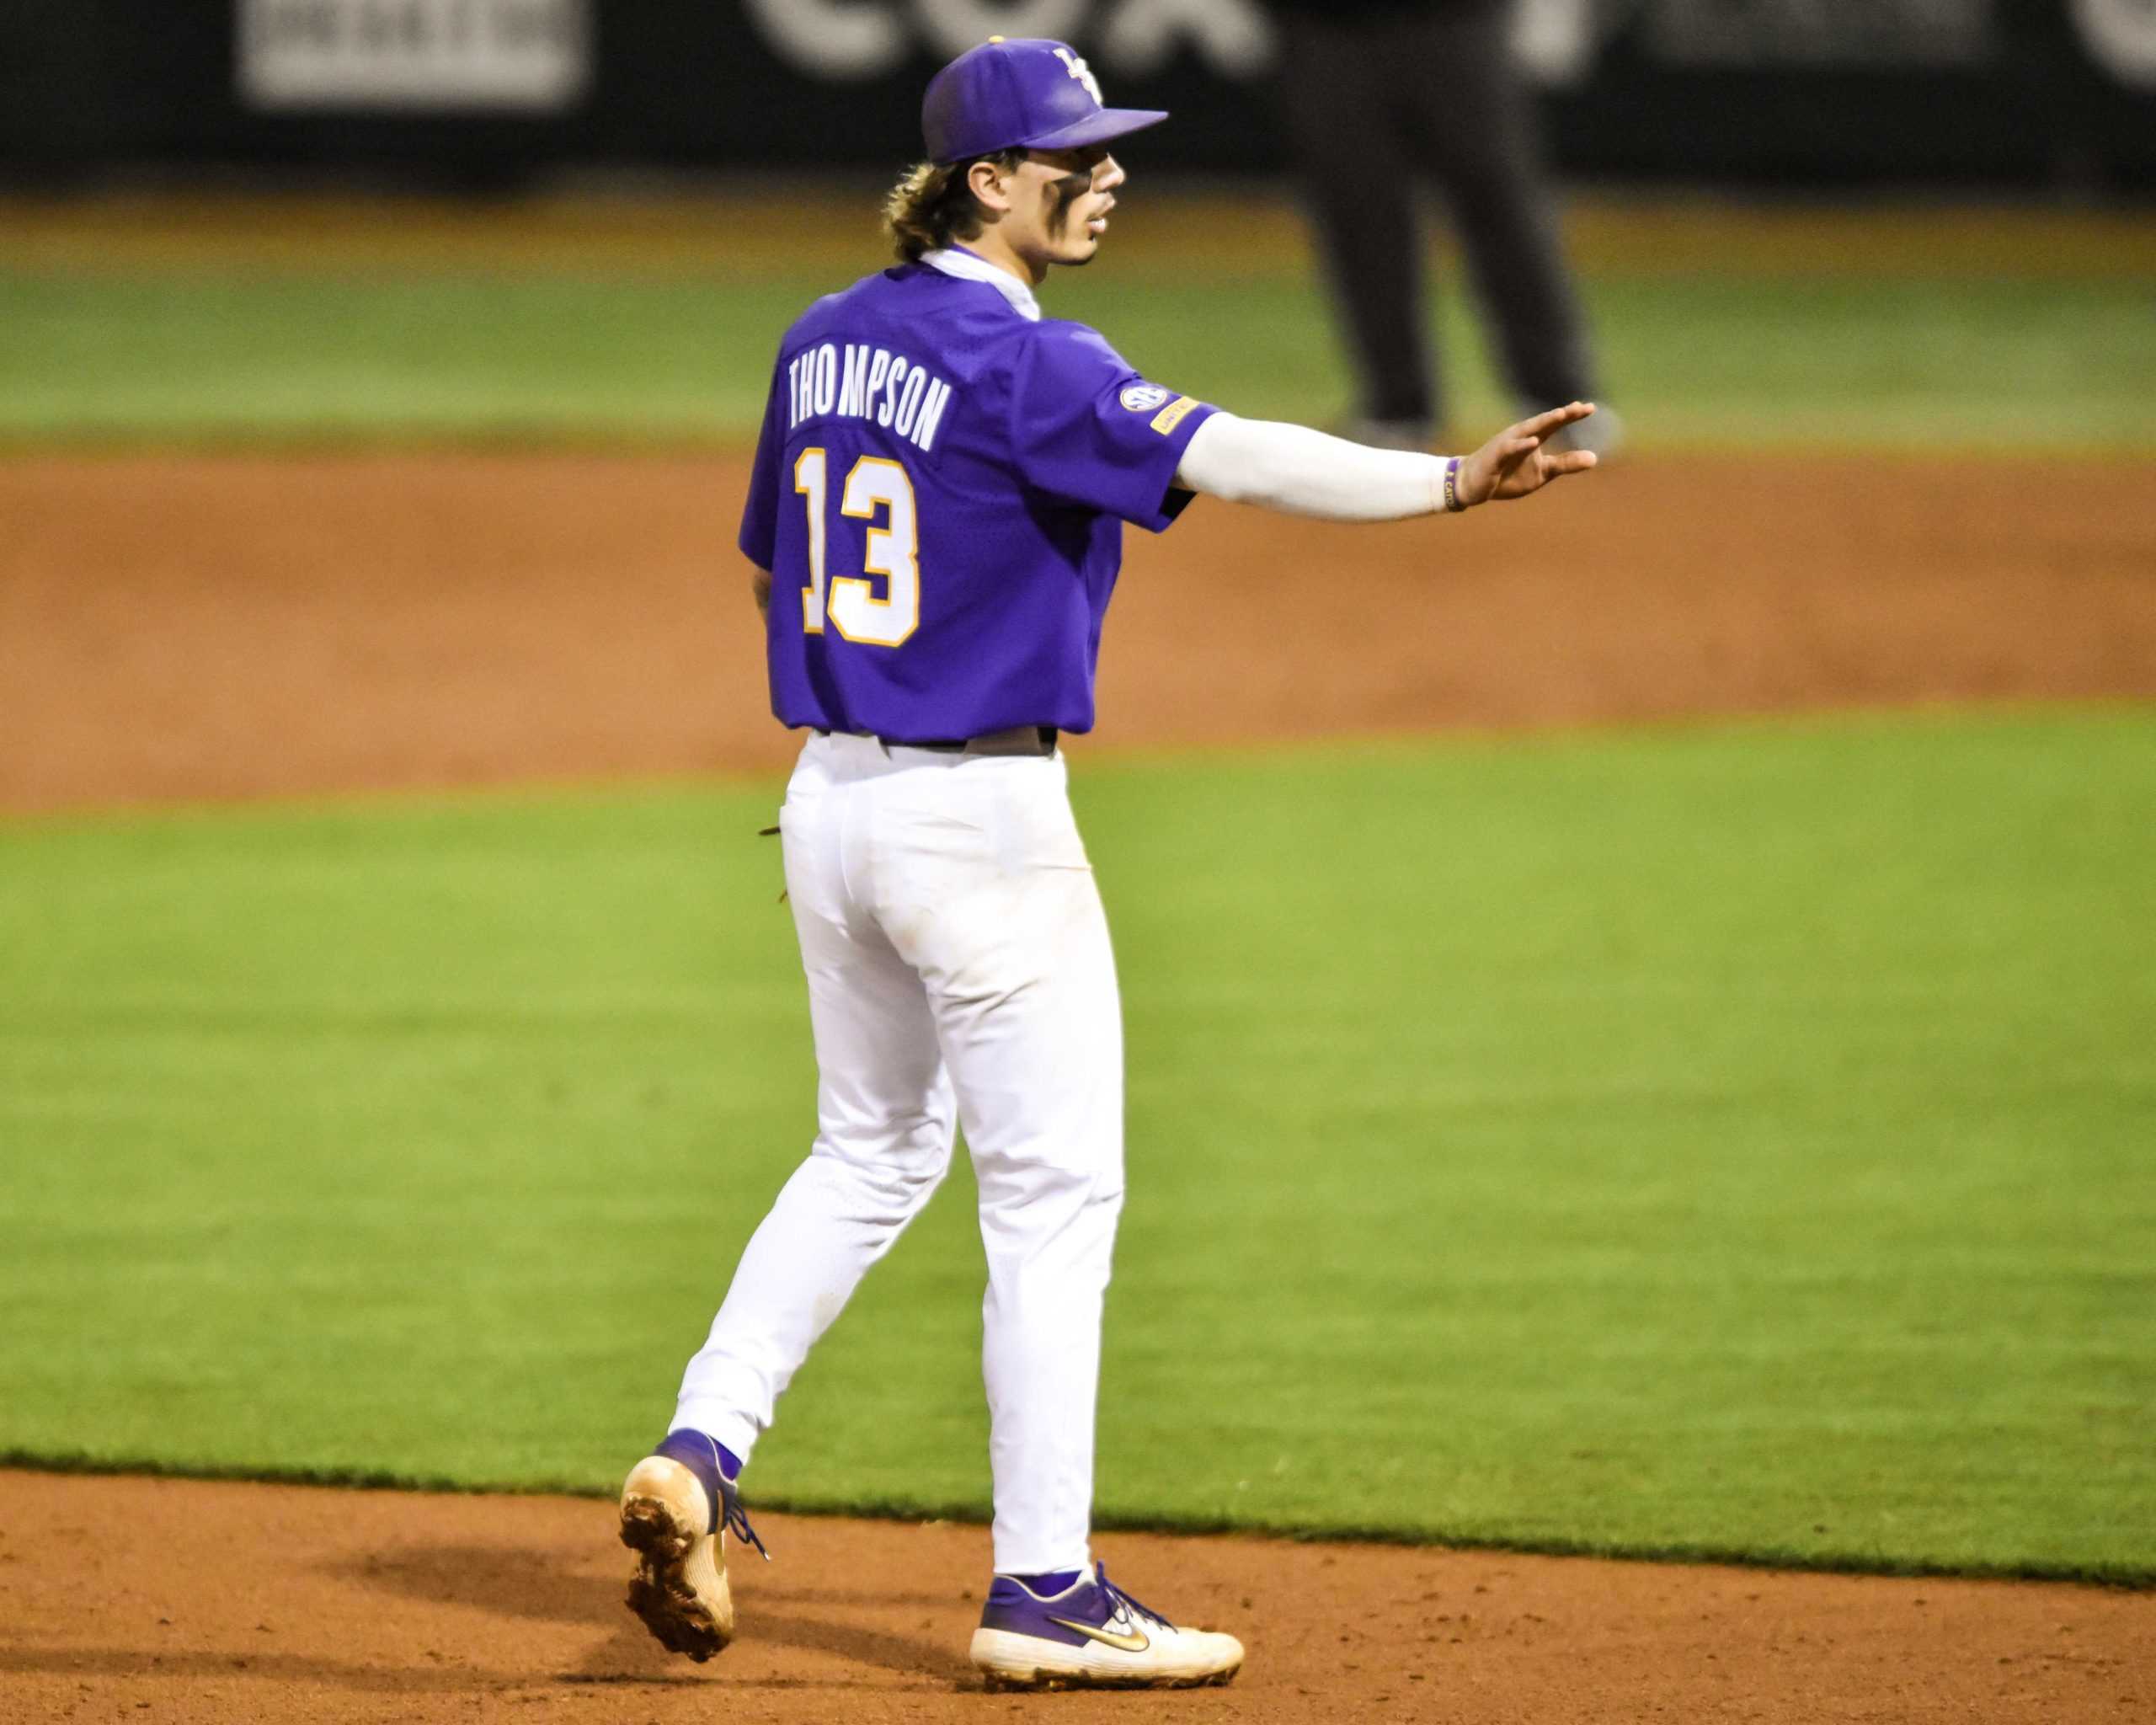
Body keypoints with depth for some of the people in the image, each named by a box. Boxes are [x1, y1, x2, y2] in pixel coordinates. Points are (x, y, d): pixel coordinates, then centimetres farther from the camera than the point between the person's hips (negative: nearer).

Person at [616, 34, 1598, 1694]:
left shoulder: (822, 343, 8)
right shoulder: (1030, 367, -17)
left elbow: (774, 552, 18)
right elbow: (1223, 454, -29)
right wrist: (1447, 481, -37)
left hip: (830, 798, 8)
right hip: (985, 818, -8)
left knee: (869, 1155, 23)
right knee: (1053, 1192, 0)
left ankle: (700, 1452, 11)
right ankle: (1042, 1592, 1)